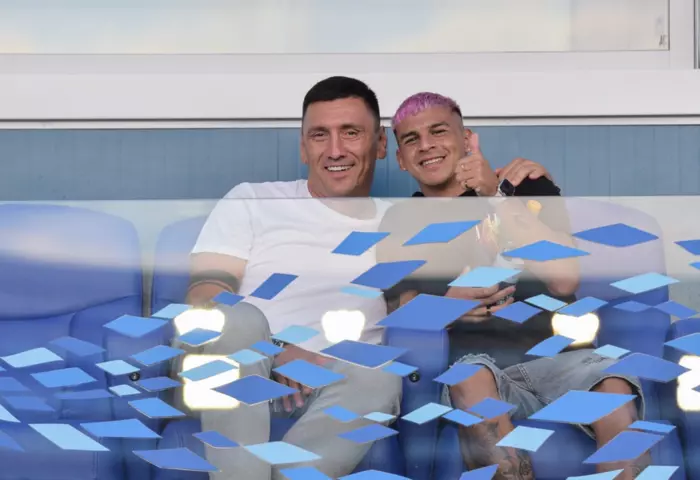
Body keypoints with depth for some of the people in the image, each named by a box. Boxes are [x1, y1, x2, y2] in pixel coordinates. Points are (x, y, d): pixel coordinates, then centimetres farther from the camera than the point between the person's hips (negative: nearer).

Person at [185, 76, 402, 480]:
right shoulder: (253, 201, 12)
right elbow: (204, 295, 0)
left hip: (334, 386, 1)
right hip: (237, 374, -1)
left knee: (377, 377, -33)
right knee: (240, 317, -34)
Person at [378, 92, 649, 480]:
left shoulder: (527, 187, 9)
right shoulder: (401, 225, 13)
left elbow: (564, 280, -8)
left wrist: (497, 197, -13)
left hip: (557, 356, 0)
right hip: (476, 363, 0)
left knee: (615, 389, -34)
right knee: (473, 378, -37)